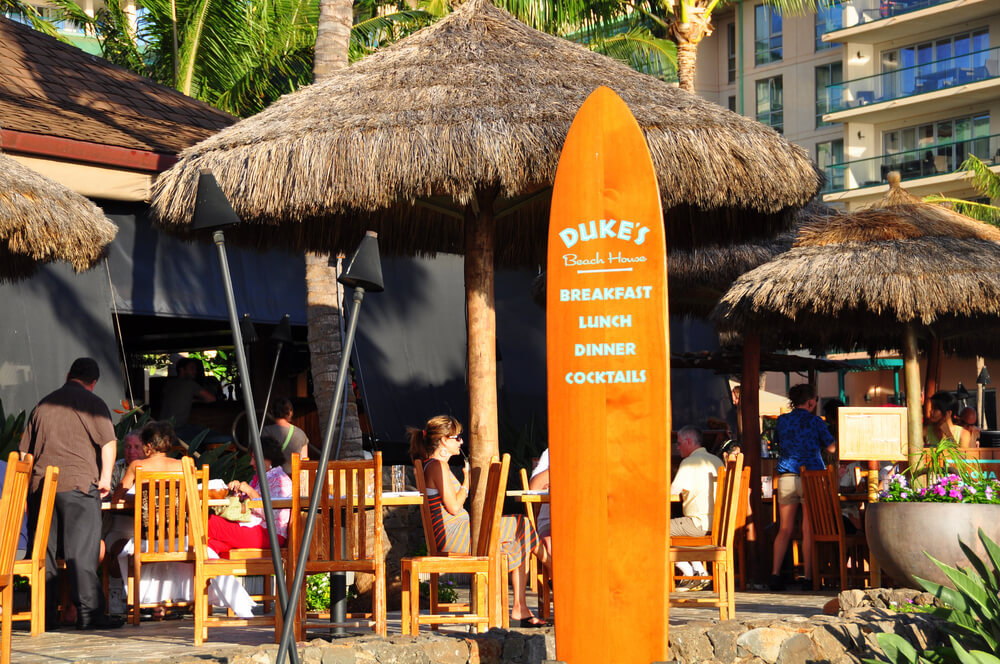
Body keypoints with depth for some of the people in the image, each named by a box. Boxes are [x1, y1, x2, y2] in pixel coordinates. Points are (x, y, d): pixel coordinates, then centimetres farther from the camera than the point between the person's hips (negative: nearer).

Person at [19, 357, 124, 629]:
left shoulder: (43, 404, 18)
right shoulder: (91, 402, 2)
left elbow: (25, 450, 21)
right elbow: (109, 442, -8)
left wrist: (27, 487, 27)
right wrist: (106, 477, -5)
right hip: (78, 482, -5)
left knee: (44, 549, 8)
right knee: (82, 550, -4)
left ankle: (45, 614, 9)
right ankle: (89, 613, -7)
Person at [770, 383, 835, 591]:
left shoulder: (782, 420, 7)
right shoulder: (815, 421, -3)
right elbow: (832, 447, 5)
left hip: (786, 477, 3)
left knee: (785, 529, 7)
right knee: (809, 530, 1)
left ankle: (775, 574, 0)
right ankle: (808, 577, 1)